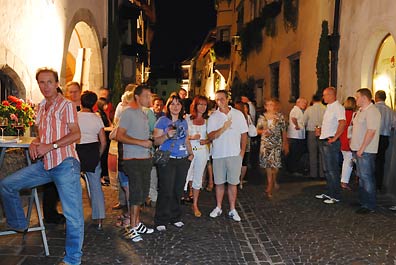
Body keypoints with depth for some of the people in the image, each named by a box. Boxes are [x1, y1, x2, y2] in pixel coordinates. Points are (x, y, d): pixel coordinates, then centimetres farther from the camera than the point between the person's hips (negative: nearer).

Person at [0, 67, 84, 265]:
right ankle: (18, 225, 26)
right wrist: (35, 143, 3)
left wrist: (50, 146, -19)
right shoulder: (41, 107, 17)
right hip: (44, 164, 7)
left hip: (65, 163, -7)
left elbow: (75, 134, -11)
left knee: (73, 214, -5)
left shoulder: (66, 105, -4)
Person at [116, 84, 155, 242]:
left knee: (142, 193, 13)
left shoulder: (144, 114, 16)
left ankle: (137, 223, 25)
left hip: (145, 159, 8)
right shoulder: (128, 113, -9)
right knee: (136, 193, -6)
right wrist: (141, 142, -20)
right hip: (133, 160, -8)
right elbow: (120, 136, -16)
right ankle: (132, 228, 5)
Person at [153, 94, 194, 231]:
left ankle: (175, 217, 23)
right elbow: (156, 141, -6)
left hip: (183, 160, 5)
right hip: (167, 160, -5)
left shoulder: (184, 122, 14)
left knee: (178, 190, 9)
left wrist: (191, 153, 12)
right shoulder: (162, 121, -2)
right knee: (166, 191, -6)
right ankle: (161, 221, 7)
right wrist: (167, 135, -22)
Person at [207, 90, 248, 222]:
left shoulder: (238, 114, 3)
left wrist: (242, 151, 0)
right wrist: (223, 128, -22)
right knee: (219, 183, 10)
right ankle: (218, 208, 23)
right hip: (218, 154, 1)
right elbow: (211, 136, -8)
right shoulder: (213, 117, 2)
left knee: (232, 183, 4)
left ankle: (232, 210, 14)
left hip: (235, 154, 0)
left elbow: (244, 134, 7)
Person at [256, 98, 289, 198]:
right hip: (265, 143, 1)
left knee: (275, 164, -7)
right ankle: (271, 184, 16)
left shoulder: (280, 116, 2)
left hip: (277, 143, -1)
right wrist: (263, 131, -11)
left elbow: (284, 131, 7)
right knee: (268, 164, 2)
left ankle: (272, 183, 21)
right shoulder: (262, 117, 5)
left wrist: (285, 144, 7)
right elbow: (257, 130, 11)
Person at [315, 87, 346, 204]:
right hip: (324, 141, 10)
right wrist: (320, 129, 14)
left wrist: (334, 138, -22)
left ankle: (335, 196, 6)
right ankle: (329, 193, 26)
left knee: (332, 170, -3)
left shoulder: (338, 107, -13)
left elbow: (342, 123, -25)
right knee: (326, 169, 15)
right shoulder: (329, 107, 16)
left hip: (331, 142, -10)